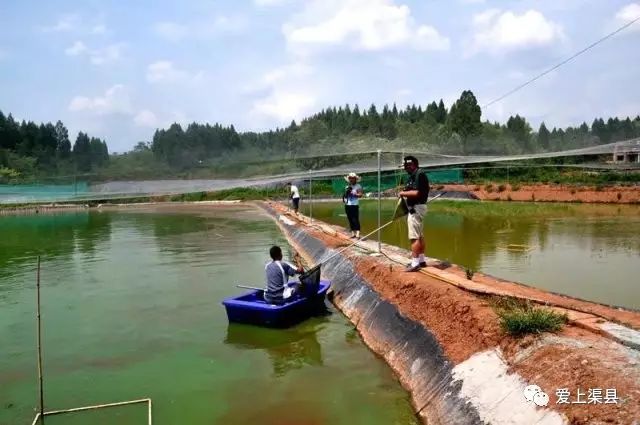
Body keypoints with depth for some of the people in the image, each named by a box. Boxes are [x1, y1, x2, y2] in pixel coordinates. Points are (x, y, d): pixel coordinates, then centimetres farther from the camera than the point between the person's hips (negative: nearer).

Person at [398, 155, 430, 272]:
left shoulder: (419, 174, -18)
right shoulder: (414, 175, 13)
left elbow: (416, 192, -26)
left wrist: (403, 193, -14)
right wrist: (405, 195, 4)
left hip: (416, 208, -11)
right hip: (415, 208, 11)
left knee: (414, 237, -9)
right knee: (420, 235, 17)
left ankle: (415, 263, -7)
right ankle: (421, 260, 27)